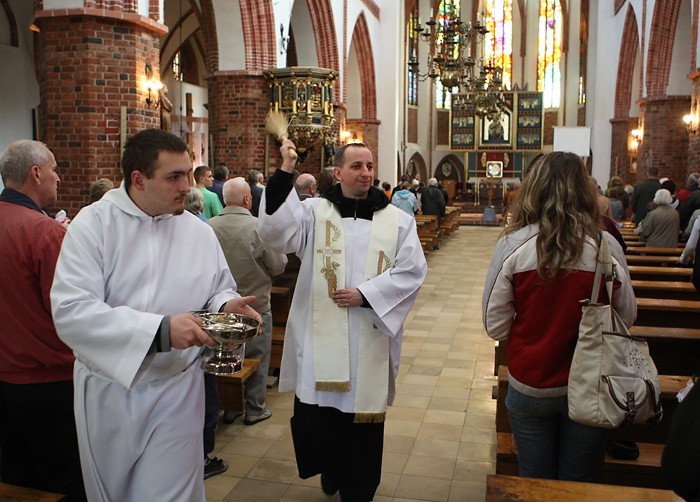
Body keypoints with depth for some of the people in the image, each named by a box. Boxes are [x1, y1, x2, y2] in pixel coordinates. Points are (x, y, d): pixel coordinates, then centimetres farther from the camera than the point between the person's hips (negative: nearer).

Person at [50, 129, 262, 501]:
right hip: (108, 388, 0)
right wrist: (160, 331, -29)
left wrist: (225, 305, -13)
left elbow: (219, 290, 12)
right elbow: (70, 310, -21)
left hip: (176, 390, 1)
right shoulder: (93, 224, -11)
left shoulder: (200, 232, 0)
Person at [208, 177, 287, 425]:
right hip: (255, 304, -4)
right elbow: (278, 266, -13)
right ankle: (254, 409, 22)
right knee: (257, 358, 12)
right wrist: (281, 251, 7)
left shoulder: (210, 226, -9)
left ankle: (229, 407, 29)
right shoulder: (259, 227, -19)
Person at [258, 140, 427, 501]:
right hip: (320, 339, 0)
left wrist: (365, 294, -11)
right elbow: (275, 233, -15)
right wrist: (285, 174, -23)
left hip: (371, 341, 1)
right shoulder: (314, 211, 1)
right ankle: (331, 472, 39)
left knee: (364, 418, 10)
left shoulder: (397, 220, 5)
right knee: (315, 415, 7)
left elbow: (412, 271, 0)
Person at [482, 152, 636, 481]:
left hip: (529, 387, 0)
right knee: (577, 485, 20)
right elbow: (627, 317, 2)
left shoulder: (513, 245, -15)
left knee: (535, 484, 19)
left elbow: (495, 326, -9)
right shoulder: (607, 246, -12)